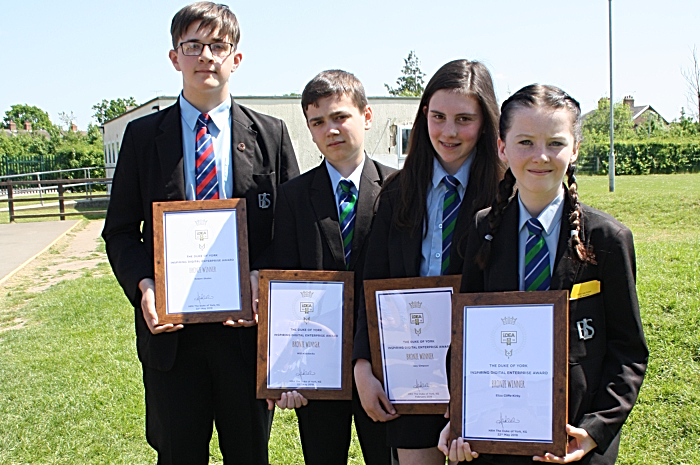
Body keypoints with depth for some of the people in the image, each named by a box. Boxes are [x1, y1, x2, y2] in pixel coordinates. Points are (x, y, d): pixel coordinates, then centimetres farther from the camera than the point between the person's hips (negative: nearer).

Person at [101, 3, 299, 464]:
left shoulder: (271, 135, 4)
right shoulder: (143, 135, 4)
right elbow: (120, 231, 5)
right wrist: (142, 284, -14)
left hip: (248, 326, 0)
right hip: (170, 329, 0)